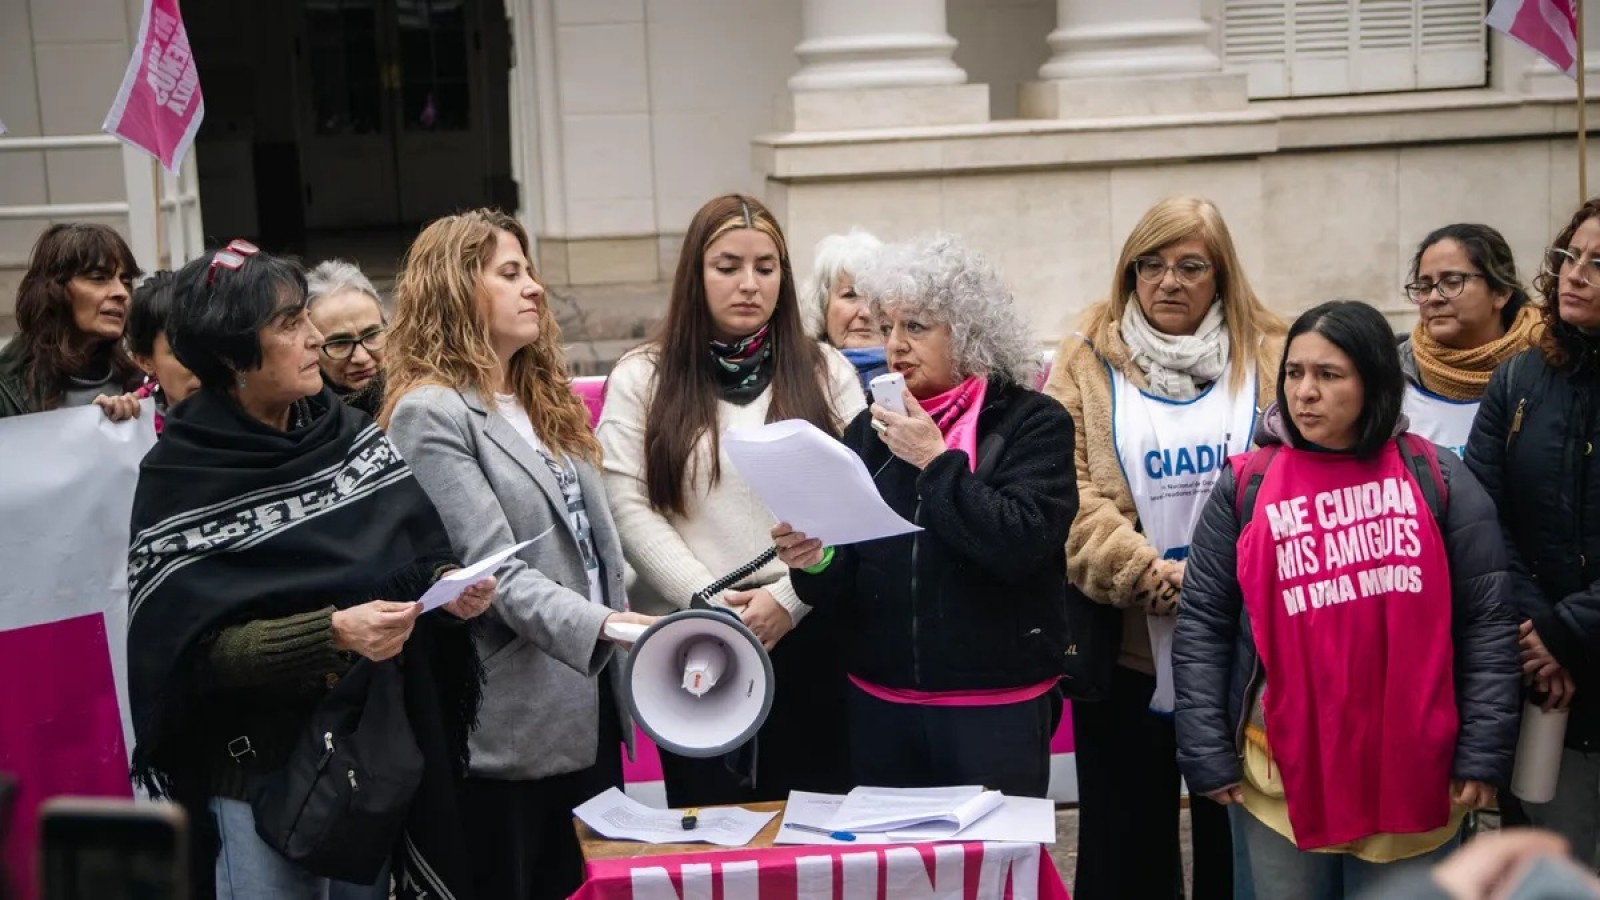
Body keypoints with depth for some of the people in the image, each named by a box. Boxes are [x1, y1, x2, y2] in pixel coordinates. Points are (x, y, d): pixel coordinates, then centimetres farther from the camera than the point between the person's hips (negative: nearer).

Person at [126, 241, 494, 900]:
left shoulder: (351, 436, 2)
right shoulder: (180, 480, -10)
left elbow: (420, 555, 6)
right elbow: (199, 645, -16)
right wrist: (333, 633, -27)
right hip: (261, 773, -4)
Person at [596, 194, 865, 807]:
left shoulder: (825, 373, 7)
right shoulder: (642, 379, 5)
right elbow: (627, 508, -3)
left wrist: (788, 596, -11)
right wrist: (709, 599, -12)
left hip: (807, 635, 1)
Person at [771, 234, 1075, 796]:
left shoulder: (1033, 423, -3)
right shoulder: (871, 430, 9)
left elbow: (1022, 544, -19)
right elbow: (847, 580, 7)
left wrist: (936, 461, -16)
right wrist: (818, 562, -14)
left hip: (996, 705, -4)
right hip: (880, 704, 4)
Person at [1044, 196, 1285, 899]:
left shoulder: (1272, 359, 5)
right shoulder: (1086, 363, 3)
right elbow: (1067, 494, -6)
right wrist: (1148, 573, -17)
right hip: (1126, 646, 0)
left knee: (1235, 839, 12)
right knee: (1125, 844, 10)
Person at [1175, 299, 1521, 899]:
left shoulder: (1437, 478, 1)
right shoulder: (1245, 487, 0)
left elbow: (1488, 621, 1)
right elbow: (1202, 624, 1)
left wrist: (1482, 754, -3)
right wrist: (1207, 755, -4)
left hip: (1414, 774, 0)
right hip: (1281, 777, 0)